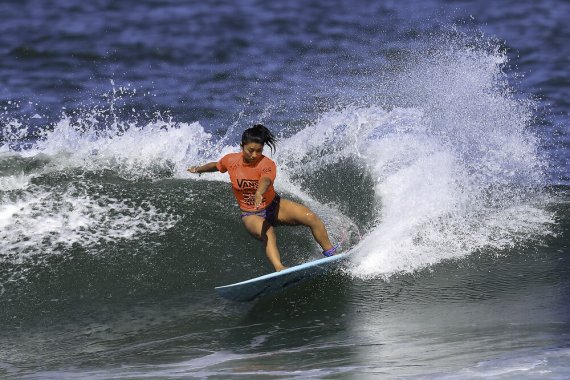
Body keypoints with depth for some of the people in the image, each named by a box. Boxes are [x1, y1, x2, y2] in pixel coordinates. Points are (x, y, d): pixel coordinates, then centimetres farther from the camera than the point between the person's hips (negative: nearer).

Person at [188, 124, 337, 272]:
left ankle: (330, 253, 1)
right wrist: (199, 169, 28)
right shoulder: (230, 160, -11)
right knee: (268, 234, -36)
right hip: (251, 215, -1)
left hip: (274, 206, 1)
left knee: (311, 218, -19)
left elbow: (266, 180, -45)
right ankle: (279, 269, -58)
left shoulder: (267, 164, -21)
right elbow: (216, 166, 15)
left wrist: (259, 193, -67)